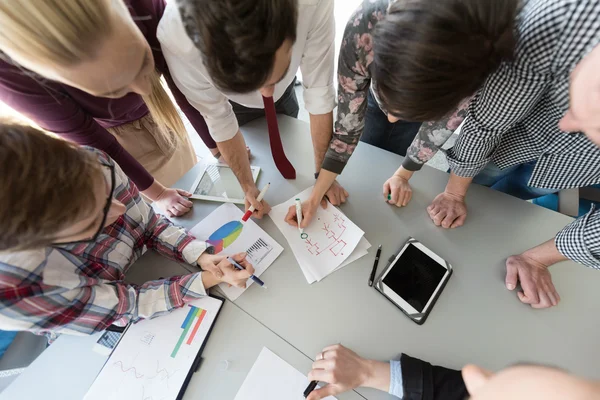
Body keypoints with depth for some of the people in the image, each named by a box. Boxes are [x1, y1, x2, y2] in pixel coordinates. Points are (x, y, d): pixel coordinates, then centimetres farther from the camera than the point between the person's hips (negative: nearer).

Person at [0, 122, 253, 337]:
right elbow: (123, 307, -25)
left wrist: (202, 256, -26)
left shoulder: (93, 165, -27)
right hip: (108, 331, -3)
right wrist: (210, 279, -32)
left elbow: (150, 224, -14)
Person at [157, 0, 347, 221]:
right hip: (235, 103, 0)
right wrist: (248, 187, -19)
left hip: (285, 92, 1)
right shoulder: (175, 36, -39)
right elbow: (219, 121, -26)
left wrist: (324, 175, -23)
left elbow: (319, 93, -30)